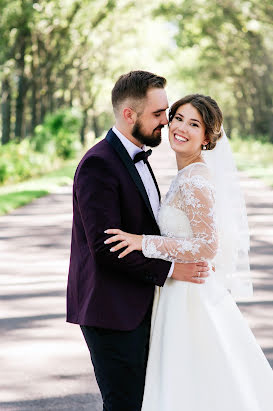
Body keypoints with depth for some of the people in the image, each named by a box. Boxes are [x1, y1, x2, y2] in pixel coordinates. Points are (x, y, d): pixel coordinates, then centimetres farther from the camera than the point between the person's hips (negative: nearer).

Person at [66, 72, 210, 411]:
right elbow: (105, 246, -24)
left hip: (135, 308, 9)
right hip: (110, 311, -9)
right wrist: (169, 269, -20)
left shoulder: (136, 159, 14)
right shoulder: (98, 165, -18)